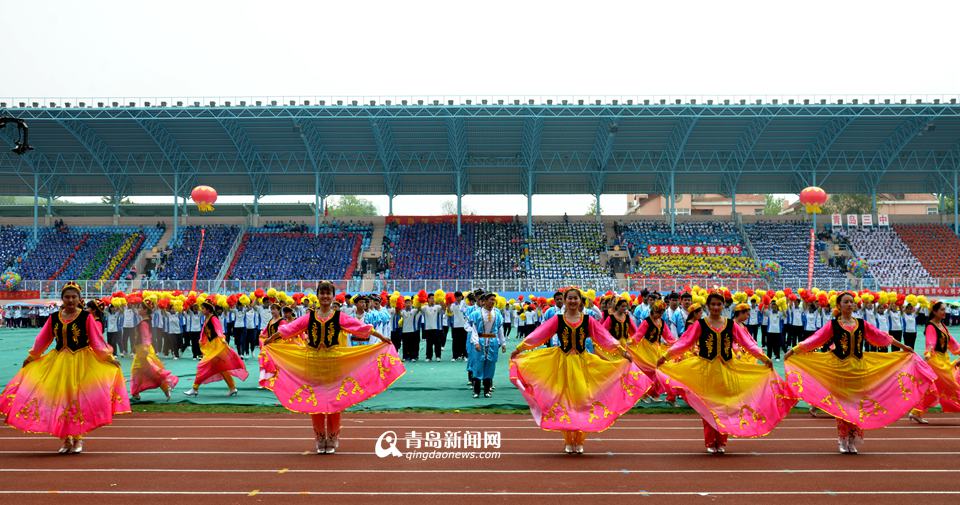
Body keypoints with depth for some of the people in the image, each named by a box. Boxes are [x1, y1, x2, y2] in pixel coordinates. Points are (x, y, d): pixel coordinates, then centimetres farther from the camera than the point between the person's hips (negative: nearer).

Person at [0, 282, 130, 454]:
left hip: (81, 362, -4)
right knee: (60, 398, 5)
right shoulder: (54, 317, 4)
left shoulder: (86, 317, -6)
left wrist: (109, 357, -12)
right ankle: (66, 439, 17)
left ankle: (78, 439, 11)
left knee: (78, 398, -1)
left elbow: (96, 340, -7)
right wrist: (31, 357, 19)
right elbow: (42, 339, 14)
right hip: (58, 362, 4)